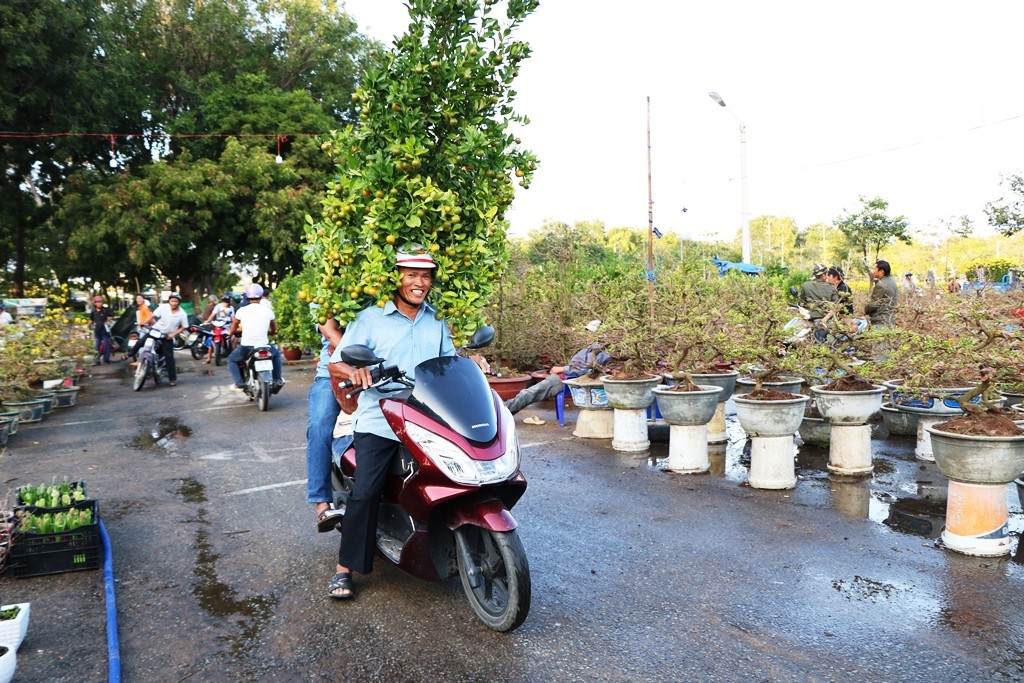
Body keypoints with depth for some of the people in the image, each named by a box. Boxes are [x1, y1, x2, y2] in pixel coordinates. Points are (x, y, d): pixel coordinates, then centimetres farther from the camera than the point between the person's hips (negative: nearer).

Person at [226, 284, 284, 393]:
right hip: (264, 345, 1)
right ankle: (277, 380, 22)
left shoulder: (242, 310, 0)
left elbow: (234, 327, 17)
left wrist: (230, 333, 40)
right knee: (276, 355, 32)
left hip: (246, 346, -1)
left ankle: (239, 384, 9)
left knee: (231, 360, 24)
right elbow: (274, 329, 19)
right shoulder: (268, 310, 3)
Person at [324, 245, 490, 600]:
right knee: (365, 492, -13)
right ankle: (344, 568, 2)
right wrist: (353, 371, -25)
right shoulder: (370, 318, 3)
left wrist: (470, 361, 1)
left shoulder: (438, 321, 17)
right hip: (378, 421, -3)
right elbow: (335, 364, -2)